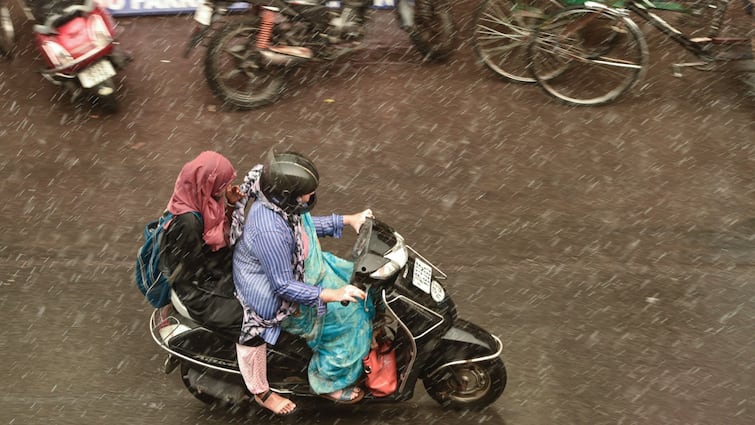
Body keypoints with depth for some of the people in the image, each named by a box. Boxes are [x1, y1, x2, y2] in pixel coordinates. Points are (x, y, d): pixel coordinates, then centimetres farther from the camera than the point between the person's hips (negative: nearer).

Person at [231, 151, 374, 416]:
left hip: (297, 268, 9)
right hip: (274, 296, -9)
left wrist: (347, 220, 5)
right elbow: (283, 286, -32)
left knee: (355, 282, 13)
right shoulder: (271, 232, -40)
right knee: (346, 315, -7)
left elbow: (304, 225, 8)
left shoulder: (278, 200, -13)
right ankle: (328, 383, 14)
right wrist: (331, 294, -37)